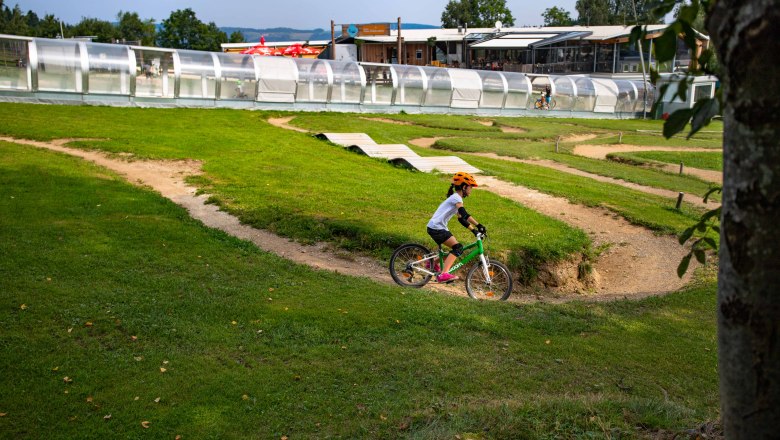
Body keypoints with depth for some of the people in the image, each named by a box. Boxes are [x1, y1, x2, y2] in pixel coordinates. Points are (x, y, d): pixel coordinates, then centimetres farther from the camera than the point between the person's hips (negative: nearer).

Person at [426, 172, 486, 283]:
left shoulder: (456, 198, 20)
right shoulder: (456, 198, -11)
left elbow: (461, 219, 20)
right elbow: (464, 215, -25)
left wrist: (474, 229, 11)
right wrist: (479, 226, -28)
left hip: (436, 228, 10)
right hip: (436, 228, -10)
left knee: (455, 249, 18)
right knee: (458, 247, -20)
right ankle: (444, 274, -30)